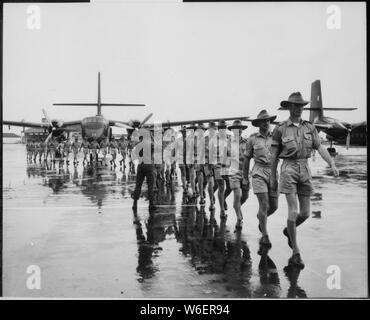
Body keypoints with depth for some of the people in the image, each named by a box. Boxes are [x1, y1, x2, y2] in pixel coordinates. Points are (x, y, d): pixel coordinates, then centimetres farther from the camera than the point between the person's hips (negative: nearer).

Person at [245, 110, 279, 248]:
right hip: (258, 173, -3)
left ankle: (261, 217, 39)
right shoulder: (252, 139, 2)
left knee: (274, 206, 5)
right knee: (264, 204, -14)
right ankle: (264, 235, -3)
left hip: (273, 173, 3)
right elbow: (247, 158, 10)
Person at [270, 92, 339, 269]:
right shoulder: (280, 129, -2)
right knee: (293, 211, -10)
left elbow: (320, 148, 3)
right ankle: (295, 253, -1)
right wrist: (273, 178, 3)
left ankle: (288, 230, 38)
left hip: (305, 170, 4)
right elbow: (274, 155, 2)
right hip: (289, 169, -4)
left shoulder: (309, 127, 9)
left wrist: (332, 164, -13)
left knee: (305, 213, 5)